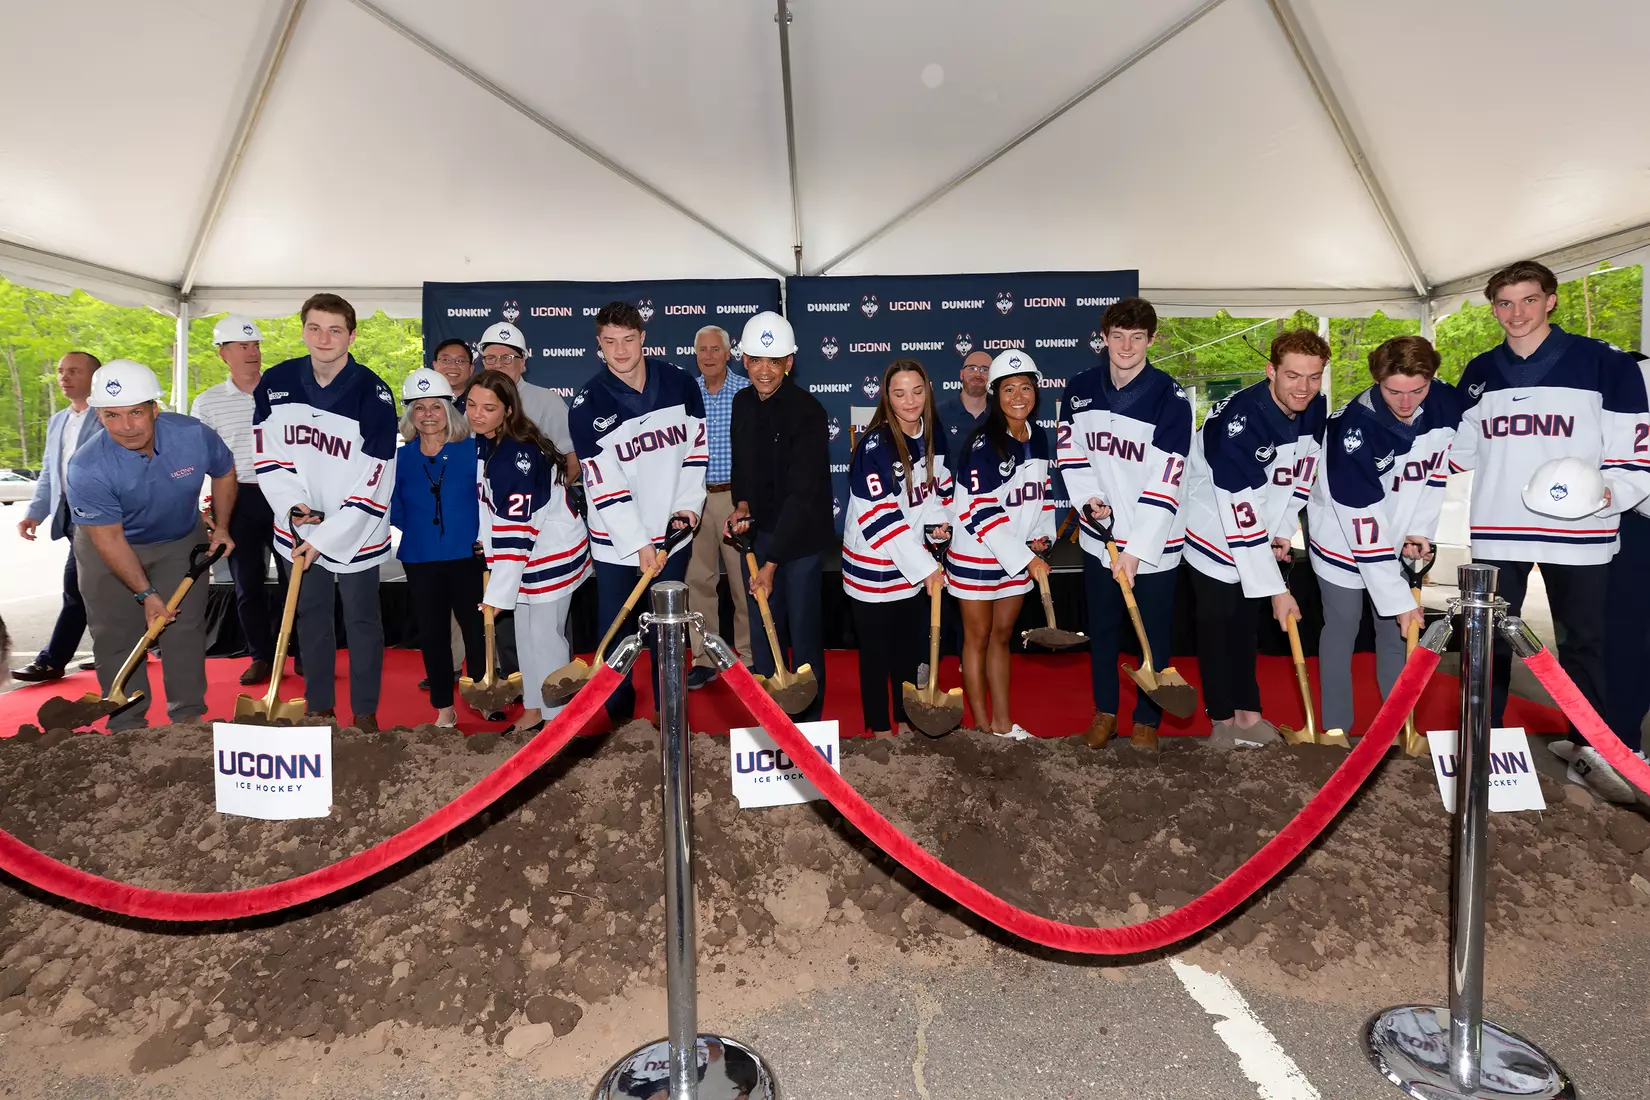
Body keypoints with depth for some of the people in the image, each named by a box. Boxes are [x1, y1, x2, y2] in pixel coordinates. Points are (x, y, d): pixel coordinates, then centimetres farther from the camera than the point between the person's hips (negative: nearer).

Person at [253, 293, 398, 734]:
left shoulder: (372, 393, -16)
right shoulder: (275, 383, -3)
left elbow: (373, 482, -17)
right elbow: (267, 453, 3)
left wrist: (325, 537, -17)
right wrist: (291, 504, -13)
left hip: (356, 531, -4)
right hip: (296, 529, 4)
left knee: (362, 621, 8)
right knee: (311, 618, 16)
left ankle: (365, 711, 23)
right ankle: (319, 707, 31)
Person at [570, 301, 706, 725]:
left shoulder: (679, 383, -3)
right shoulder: (587, 406, -11)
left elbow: (696, 446, 7)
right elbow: (603, 486, -14)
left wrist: (688, 503, -4)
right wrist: (638, 544, -18)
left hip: (671, 532, 2)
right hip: (616, 542, -1)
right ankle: (618, 716, 28)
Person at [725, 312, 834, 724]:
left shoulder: (808, 412, -17)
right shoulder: (743, 403, 5)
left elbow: (801, 493, -22)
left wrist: (772, 563, -24)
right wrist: (742, 505, -4)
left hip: (800, 536, -6)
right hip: (756, 532, 6)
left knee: (804, 631, 2)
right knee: (763, 629, 11)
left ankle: (808, 719, 19)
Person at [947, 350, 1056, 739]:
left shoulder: (1038, 438, 3)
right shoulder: (984, 444, -19)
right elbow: (980, 511, -23)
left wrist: (1042, 535, 0)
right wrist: (1026, 559, -23)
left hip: (1020, 556, 6)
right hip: (976, 557, -6)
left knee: (1002, 635, 16)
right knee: (978, 638, 8)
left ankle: (1002, 722, 28)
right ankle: (982, 725, 20)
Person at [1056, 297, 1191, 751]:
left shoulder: (1170, 399, -16)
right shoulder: (1080, 389, -2)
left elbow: (1166, 483, -20)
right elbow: (1068, 448, 8)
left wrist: (1136, 551, -24)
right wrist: (1088, 497, -8)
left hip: (1154, 543, -3)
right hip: (1099, 535, 4)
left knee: (1153, 635, 10)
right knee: (1102, 629, 18)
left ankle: (1147, 720, 31)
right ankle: (1104, 712, 37)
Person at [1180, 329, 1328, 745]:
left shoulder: (1316, 409, -10)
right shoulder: (1239, 420, -33)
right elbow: (1242, 517, -33)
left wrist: (1283, 530, 1)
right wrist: (1276, 590, -31)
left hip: (1262, 533, 7)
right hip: (1214, 530, -7)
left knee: (1246, 621, 15)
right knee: (1218, 623, 0)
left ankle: (1248, 714, 27)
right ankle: (1223, 720, 16)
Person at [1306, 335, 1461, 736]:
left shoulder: (1447, 404, -16)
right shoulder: (1354, 428, -32)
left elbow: (1437, 470, 4)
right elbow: (1364, 523, -31)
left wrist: (1421, 530, -6)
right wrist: (1400, 599, -28)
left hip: (1399, 538, 5)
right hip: (1343, 536, -5)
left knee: (1397, 631, 11)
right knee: (1342, 628, 4)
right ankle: (1336, 730, 16)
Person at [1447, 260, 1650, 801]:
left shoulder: (1605, 365, -4)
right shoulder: (1478, 374, 7)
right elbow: (1459, 453, 16)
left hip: (1580, 536, -2)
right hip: (1496, 533, 3)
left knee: (1583, 643, 9)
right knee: (1490, 640, 9)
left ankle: (1586, 747, 24)